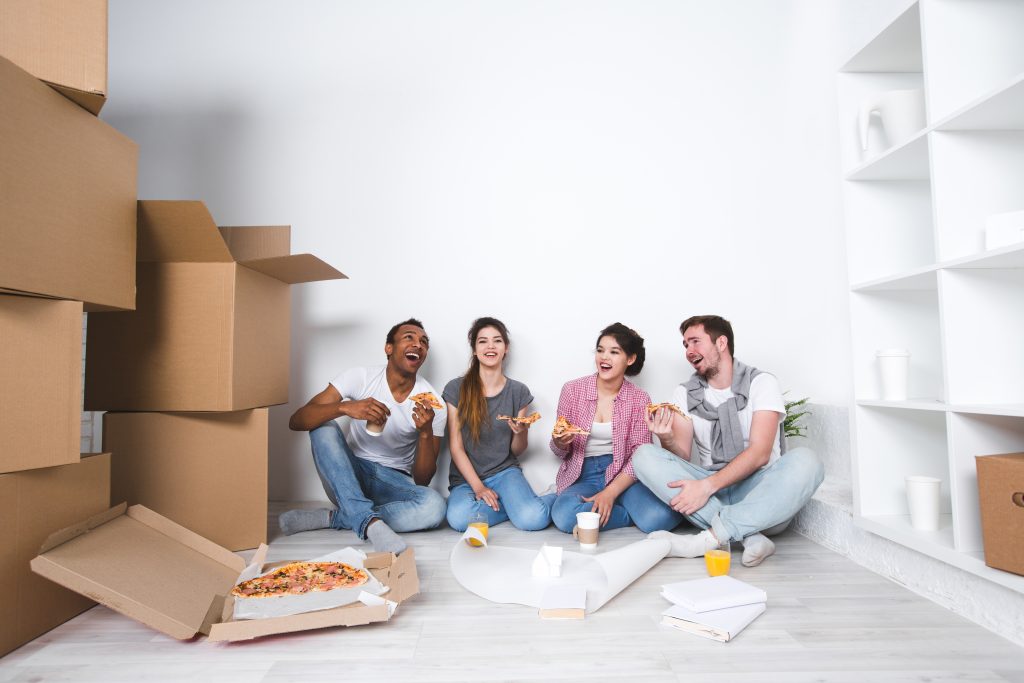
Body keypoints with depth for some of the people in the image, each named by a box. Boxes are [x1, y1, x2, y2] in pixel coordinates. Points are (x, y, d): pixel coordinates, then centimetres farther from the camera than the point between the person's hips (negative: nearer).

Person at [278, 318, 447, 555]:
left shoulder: (432, 403, -10)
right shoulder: (360, 377, -10)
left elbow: (422, 480, -10)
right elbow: (296, 420, -19)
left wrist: (425, 432, -29)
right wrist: (345, 407, -37)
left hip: (394, 482, 0)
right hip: (350, 475, 0)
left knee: (434, 506, -31)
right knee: (324, 426, -28)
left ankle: (331, 518, -22)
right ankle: (370, 522, -35)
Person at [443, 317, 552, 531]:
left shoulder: (519, 391, 2)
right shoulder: (456, 389, -3)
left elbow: (517, 451, 7)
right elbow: (456, 446, -3)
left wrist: (521, 433, -16)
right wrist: (478, 487, -15)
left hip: (505, 471, -1)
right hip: (467, 476, 1)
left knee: (533, 519, -31)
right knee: (459, 519, -33)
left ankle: (556, 498, 1)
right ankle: (513, 504, -8)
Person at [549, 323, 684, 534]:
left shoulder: (639, 399, -1)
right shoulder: (572, 390, -1)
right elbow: (561, 451, 6)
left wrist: (610, 493, -18)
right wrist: (560, 443, -19)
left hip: (622, 476, -1)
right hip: (583, 475, 2)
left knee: (660, 516, -31)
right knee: (564, 516, -32)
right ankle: (635, 512, -9)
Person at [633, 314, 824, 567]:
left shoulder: (762, 383, -3)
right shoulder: (685, 393, 6)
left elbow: (759, 453, -15)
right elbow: (682, 456, -2)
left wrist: (708, 485, -27)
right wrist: (667, 440, -26)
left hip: (759, 490, -2)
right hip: (710, 490, 3)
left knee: (805, 460, -31)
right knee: (644, 455, -20)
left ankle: (711, 538, -33)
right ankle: (750, 536, -29)